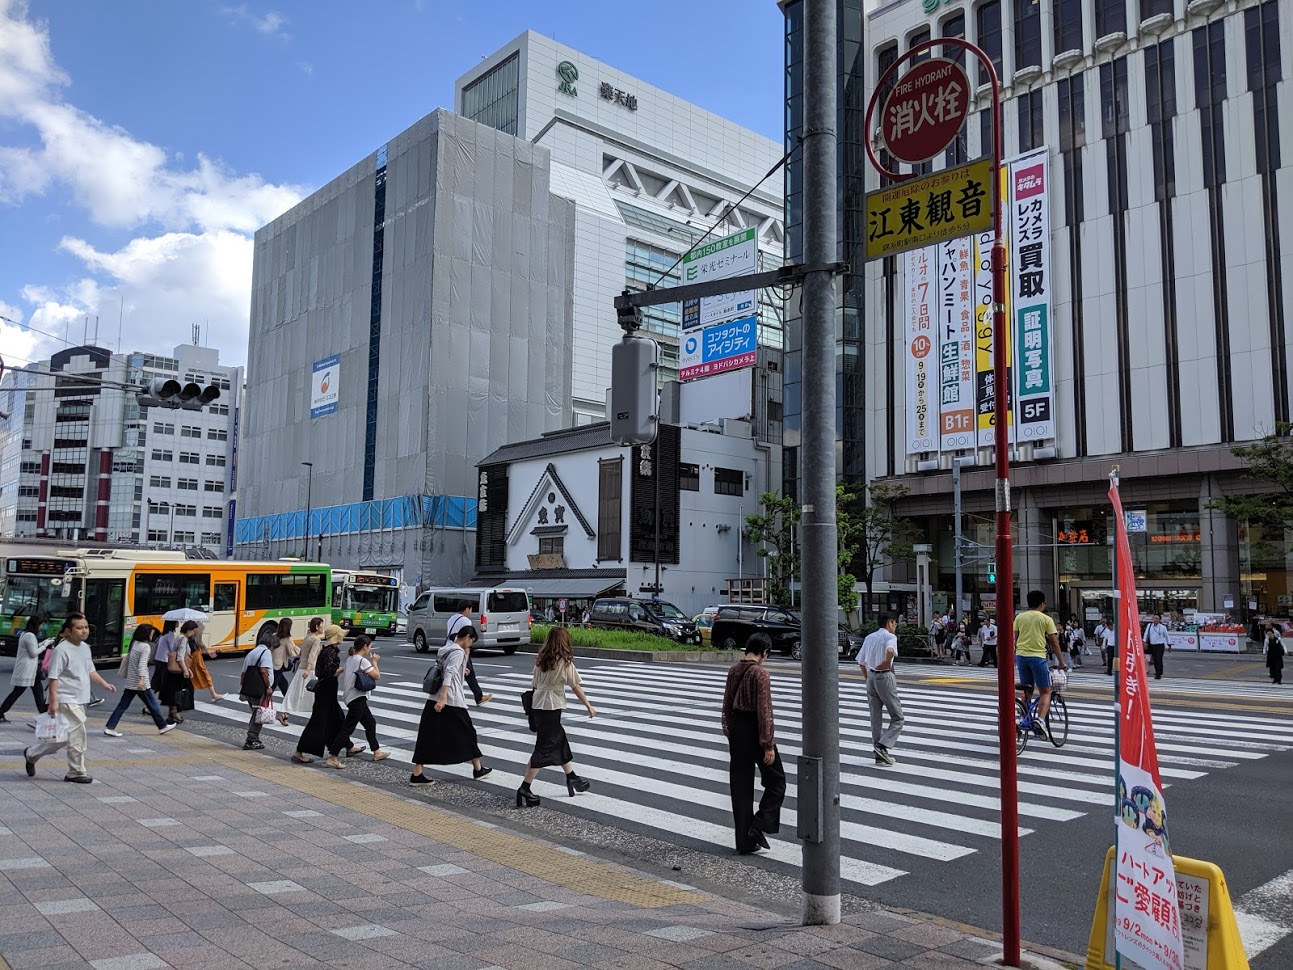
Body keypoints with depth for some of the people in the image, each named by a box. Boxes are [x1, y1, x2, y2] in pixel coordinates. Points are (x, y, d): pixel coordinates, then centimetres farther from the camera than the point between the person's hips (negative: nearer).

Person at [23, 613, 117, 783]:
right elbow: (53, 677, -16)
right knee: (77, 734, -7)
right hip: (67, 701, -9)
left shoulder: (85, 647, 12)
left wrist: (104, 684, 11)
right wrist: (53, 701, -19)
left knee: (63, 737, 13)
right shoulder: (62, 650, -15)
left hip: (81, 700, 9)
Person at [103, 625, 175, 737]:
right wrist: (142, 679, -31)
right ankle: (163, 726, 15)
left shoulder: (134, 644, 9)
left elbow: (127, 660, 19)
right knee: (152, 704, 5)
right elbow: (142, 664, -24)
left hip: (129, 682, 7)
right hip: (140, 683, -7)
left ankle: (109, 727, 3)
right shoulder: (146, 646, -13)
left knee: (123, 705, 8)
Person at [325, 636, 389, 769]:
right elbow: (377, 676, -15)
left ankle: (376, 751, 27)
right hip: (357, 698, -10)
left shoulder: (350, 659, 10)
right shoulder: (362, 661, -16)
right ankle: (332, 758, -8)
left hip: (351, 697, 10)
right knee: (348, 728, -8)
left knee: (370, 722, 19)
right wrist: (374, 662, 1)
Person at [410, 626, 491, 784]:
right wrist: (443, 698, -29)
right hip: (452, 701, -8)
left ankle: (416, 774, 1)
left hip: (434, 699, 8)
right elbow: (449, 674, -22)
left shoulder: (447, 649, 16)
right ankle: (478, 769, 21)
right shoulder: (459, 652, -10)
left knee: (428, 735, 4)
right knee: (467, 732, 8)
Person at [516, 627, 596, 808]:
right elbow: (576, 687, -7)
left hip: (537, 706, 8)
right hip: (551, 708, -8)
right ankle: (524, 789, -2)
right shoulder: (565, 662, -12)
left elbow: (534, 684, 9)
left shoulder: (541, 660, 6)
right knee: (543, 749, -2)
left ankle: (572, 778, 34)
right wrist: (589, 706, 4)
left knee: (560, 741, 20)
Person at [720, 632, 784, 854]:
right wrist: (768, 745, -15)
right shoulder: (760, 674, -17)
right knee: (776, 781, 11)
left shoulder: (734, 670, 4)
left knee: (740, 786, 11)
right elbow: (764, 711, -18)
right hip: (754, 730, -7)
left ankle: (744, 841, 15)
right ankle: (758, 826, 1)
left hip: (736, 729, 7)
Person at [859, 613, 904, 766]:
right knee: (898, 718, 3)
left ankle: (880, 756, 14)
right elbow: (890, 651, -31)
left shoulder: (869, 637, 14)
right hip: (885, 677, -7)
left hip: (871, 677, 7)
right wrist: (887, 663, -15)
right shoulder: (890, 636, -7)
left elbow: (861, 662, 16)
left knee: (875, 718, 11)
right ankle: (882, 745, -12)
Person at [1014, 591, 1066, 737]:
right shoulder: (1046, 619, 0)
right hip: (1037, 656, -4)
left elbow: (1014, 639, 9)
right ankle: (1040, 720, -18)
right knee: (1046, 692, 2)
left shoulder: (1019, 617, 10)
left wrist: (1014, 659, 17)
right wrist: (1062, 662, 8)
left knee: (1027, 691, 18)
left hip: (1021, 656, 4)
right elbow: (1054, 642, 0)